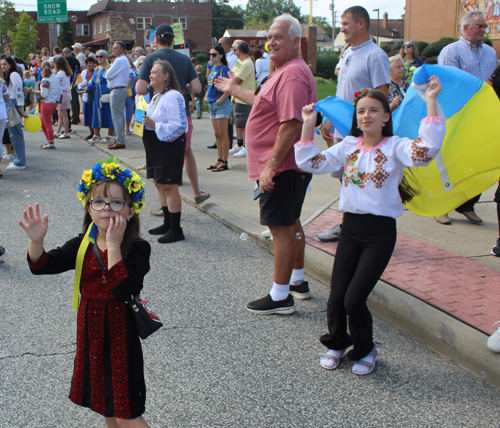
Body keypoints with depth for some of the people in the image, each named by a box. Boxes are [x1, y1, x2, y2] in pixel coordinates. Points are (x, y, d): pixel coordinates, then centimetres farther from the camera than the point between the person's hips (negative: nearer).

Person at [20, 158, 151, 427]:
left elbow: (121, 291, -31)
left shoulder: (138, 249, -18)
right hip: (90, 334, 6)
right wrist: (36, 241, -27)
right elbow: (42, 265, -6)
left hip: (120, 336, -6)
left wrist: (113, 246, -32)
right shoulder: (83, 245, -1)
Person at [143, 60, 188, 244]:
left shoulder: (173, 96, -17)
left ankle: (176, 230, 1)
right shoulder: (156, 96, 16)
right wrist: (144, 122, 10)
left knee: (169, 186, -7)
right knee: (159, 184, 15)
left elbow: (179, 125, -23)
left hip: (170, 146, -10)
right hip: (155, 147, 10)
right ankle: (167, 223, 27)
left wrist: (154, 125, -24)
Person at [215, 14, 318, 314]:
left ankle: (280, 297, 3)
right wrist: (234, 90, 41)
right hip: (290, 166, 11)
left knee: (282, 227, -5)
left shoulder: (292, 75, -20)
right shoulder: (286, 71, 16)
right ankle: (298, 282, 33)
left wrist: (270, 166, -28)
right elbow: (265, 103, 32)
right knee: (291, 223, 19)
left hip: (283, 168, -11)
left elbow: (291, 124, -28)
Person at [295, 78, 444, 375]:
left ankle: (365, 350, 19)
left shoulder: (395, 147, -3)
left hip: (380, 233, -4)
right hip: (351, 229, 4)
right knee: (336, 299, 0)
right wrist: (309, 125, -1)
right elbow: (310, 162, 4)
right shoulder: (348, 146, 9)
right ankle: (338, 343, 31)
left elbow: (427, 150, -23)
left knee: (354, 300, -10)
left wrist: (431, 103, -23)